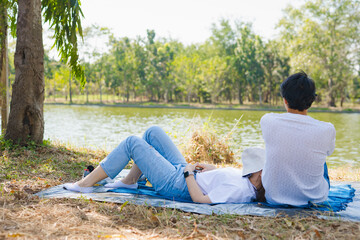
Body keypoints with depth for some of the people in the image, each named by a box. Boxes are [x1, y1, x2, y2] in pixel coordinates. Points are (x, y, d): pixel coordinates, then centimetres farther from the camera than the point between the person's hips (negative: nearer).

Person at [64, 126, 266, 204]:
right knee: (152, 132, 12)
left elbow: (199, 199, -31)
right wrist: (213, 168, 8)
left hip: (174, 184, -9)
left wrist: (189, 173, -20)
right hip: (183, 170, 10)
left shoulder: (238, 190, -32)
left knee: (132, 142, -8)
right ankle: (130, 181, 24)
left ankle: (86, 183, 6)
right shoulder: (248, 182, -4)